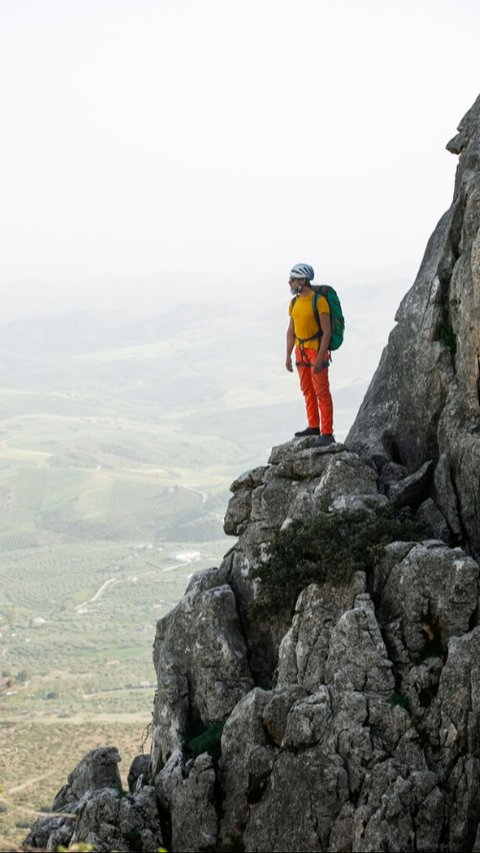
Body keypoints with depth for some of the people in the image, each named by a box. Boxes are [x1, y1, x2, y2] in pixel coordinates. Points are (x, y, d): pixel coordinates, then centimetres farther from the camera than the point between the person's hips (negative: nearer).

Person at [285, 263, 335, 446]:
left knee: (321, 392, -7)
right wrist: (288, 356, 8)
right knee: (307, 390, 14)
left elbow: (327, 331, -17)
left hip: (317, 350, -8)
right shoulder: (294, 302, 7)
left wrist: (320, 358, -21)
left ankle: (327, 434, -6)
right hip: (301, 350, 8)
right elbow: (291, 330, 13)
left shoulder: (319, 301, -16)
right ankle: (314, 427, 25)